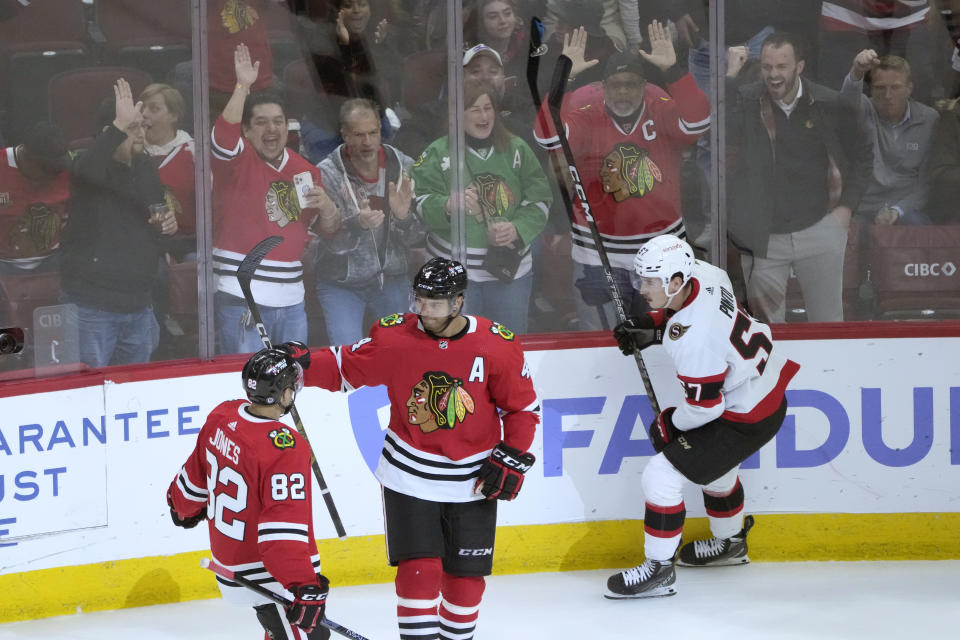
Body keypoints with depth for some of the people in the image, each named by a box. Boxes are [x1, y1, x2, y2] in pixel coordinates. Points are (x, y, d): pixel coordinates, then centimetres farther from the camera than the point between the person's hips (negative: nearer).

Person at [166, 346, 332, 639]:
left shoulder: (222, 417, -3)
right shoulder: (285, 449, -27)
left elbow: (196, 475, 15)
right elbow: (284, 527, -30)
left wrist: (183, 506, 35)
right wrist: (303, 587, -30)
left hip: (229, 559, 9)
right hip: (268, 579, -9)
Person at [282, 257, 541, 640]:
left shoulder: (498, 346, -11)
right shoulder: (394, 336, -10)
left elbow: (523, 407, -1)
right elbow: (346, 367, 2)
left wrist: (511, 460, -7)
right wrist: (303, 364, -16)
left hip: (472, 480, 1)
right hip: (409, 476, -1)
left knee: (466, 573, 9)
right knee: (419, 566, -10)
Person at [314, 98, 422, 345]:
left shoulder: (404, 167, -6)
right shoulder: (327, 175, -15)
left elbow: (414, 238, -3)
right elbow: (329, 242, -20)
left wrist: (403, 216, -26)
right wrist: (358, 224, -40)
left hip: (392, 280, 3)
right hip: (341, 285, -3)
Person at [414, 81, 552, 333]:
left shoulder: (517, 150, 5)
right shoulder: (437, 154, -4)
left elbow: (539, 200, 5)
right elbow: (421, 203, -11)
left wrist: (517, 229, -13)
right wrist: (447, 206, -33)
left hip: (510, 270, 3)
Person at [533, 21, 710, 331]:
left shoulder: (664, 110, -7)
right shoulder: (585, 116, -11)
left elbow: (697, 122, -26)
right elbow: (549, 137, -27)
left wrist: (672, 70, -34)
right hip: (599, 257, -2)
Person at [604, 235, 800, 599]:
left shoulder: (692, 338, -33)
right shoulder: (702, 274, -10)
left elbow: (705, 405, -25)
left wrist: (671, 424, -6)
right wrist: (651, 329, 3)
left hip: (747, 418, -10)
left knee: (662, 476, -8)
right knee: (713, 463, 33)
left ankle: (658, 570, 3)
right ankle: (729, 543, 54)